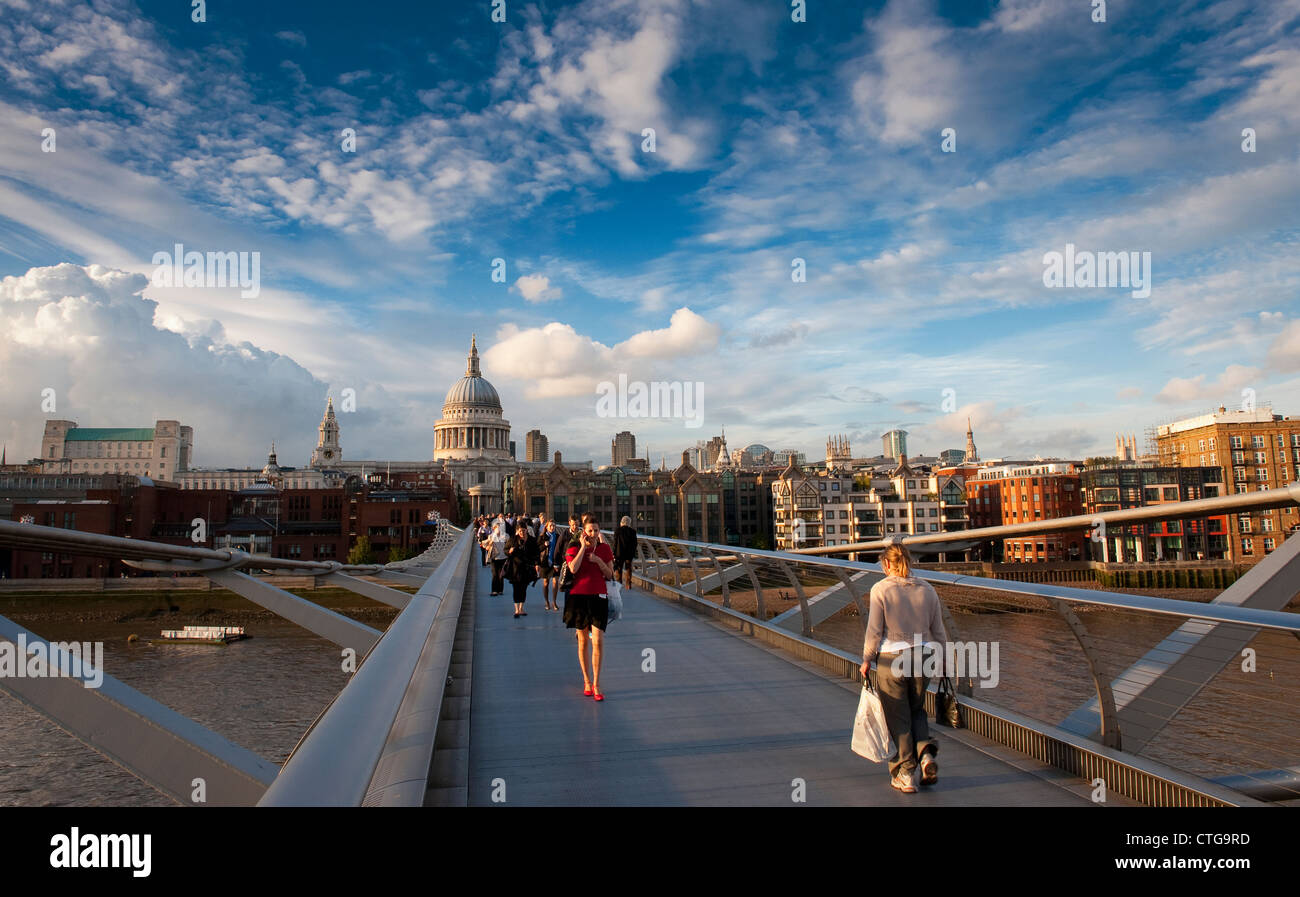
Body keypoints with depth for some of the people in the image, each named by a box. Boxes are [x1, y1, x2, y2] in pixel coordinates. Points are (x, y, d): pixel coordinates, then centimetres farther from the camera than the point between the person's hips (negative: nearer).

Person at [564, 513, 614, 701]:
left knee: (598, 641, -9)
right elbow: (573, 568, -17)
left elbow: (610, 575, 5)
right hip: (579, 596, 0)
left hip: (598, 597, 0)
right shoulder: (574, 548, 1)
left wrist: (598, 561, -9)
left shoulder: (605, 548, 6)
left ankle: (596, 684, -2)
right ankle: (587, 681, 21)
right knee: (583, 641, 8)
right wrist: (583, 546, -13)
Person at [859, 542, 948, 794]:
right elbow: (938, 631, 7)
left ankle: (905, 774, 14)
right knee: (917, 709, 23)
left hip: (891, 659, -4)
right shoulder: (926, 589, 3)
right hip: (922, 657, 4)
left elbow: (874, 630, -9)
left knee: (898, 717, 8)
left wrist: (866, 660, 2)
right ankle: (925, 754, 3)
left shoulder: (881, 589, -9)